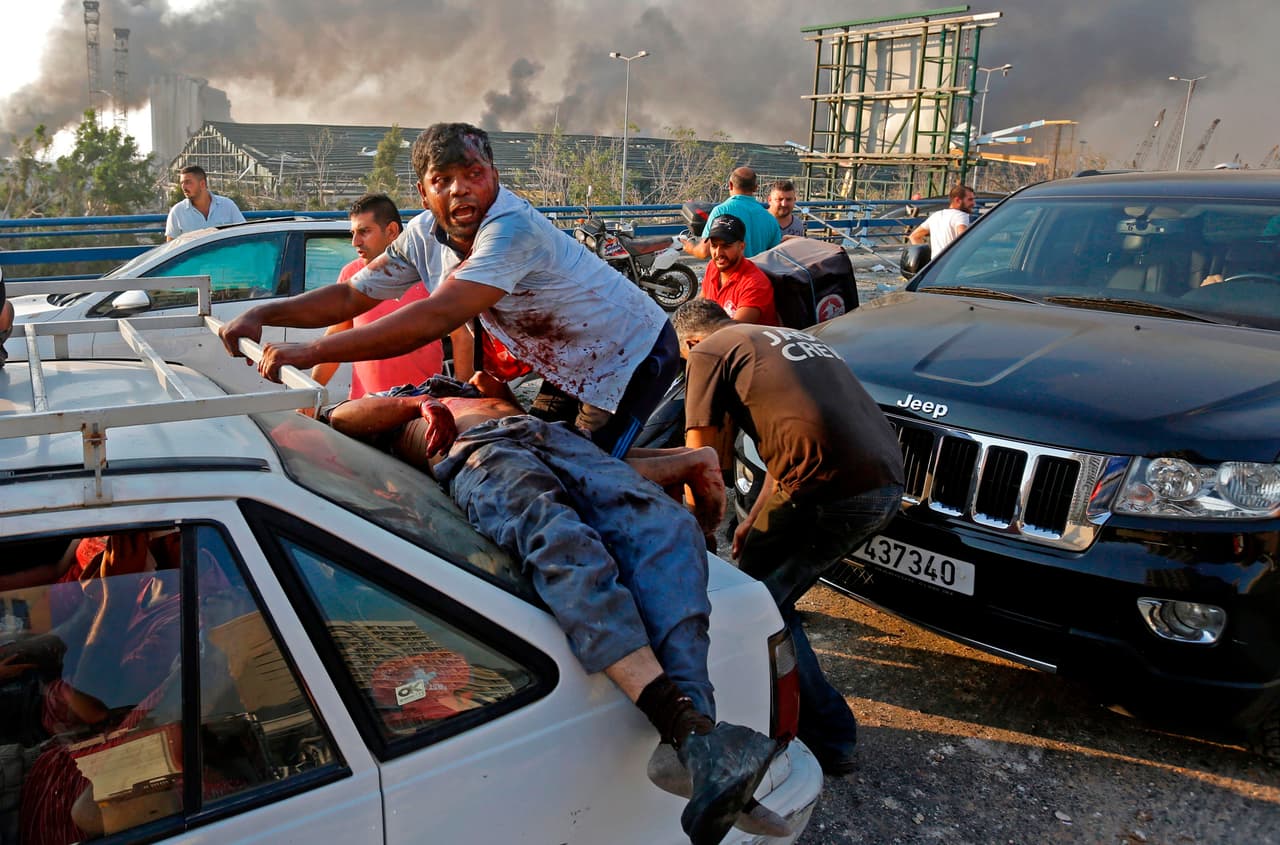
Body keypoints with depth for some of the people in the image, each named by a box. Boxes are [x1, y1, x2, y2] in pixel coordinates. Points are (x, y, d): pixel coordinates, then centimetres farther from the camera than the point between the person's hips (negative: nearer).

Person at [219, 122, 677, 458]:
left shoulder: (512, 228, -35)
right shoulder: (424, 235, -8)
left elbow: (435, 319, -43)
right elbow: (351, 296, 1)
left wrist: (310, 352, -42)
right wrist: (260, 314, -12)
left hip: (633, 356, -7)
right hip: (568, 368, 8)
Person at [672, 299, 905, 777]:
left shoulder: (709, 353, 6)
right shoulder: (792, 339, 30)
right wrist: (756, 520, 35)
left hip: (831, 488, -8)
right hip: (888, 484, 9)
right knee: (773, 592, 22)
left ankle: (828, 738, 16)